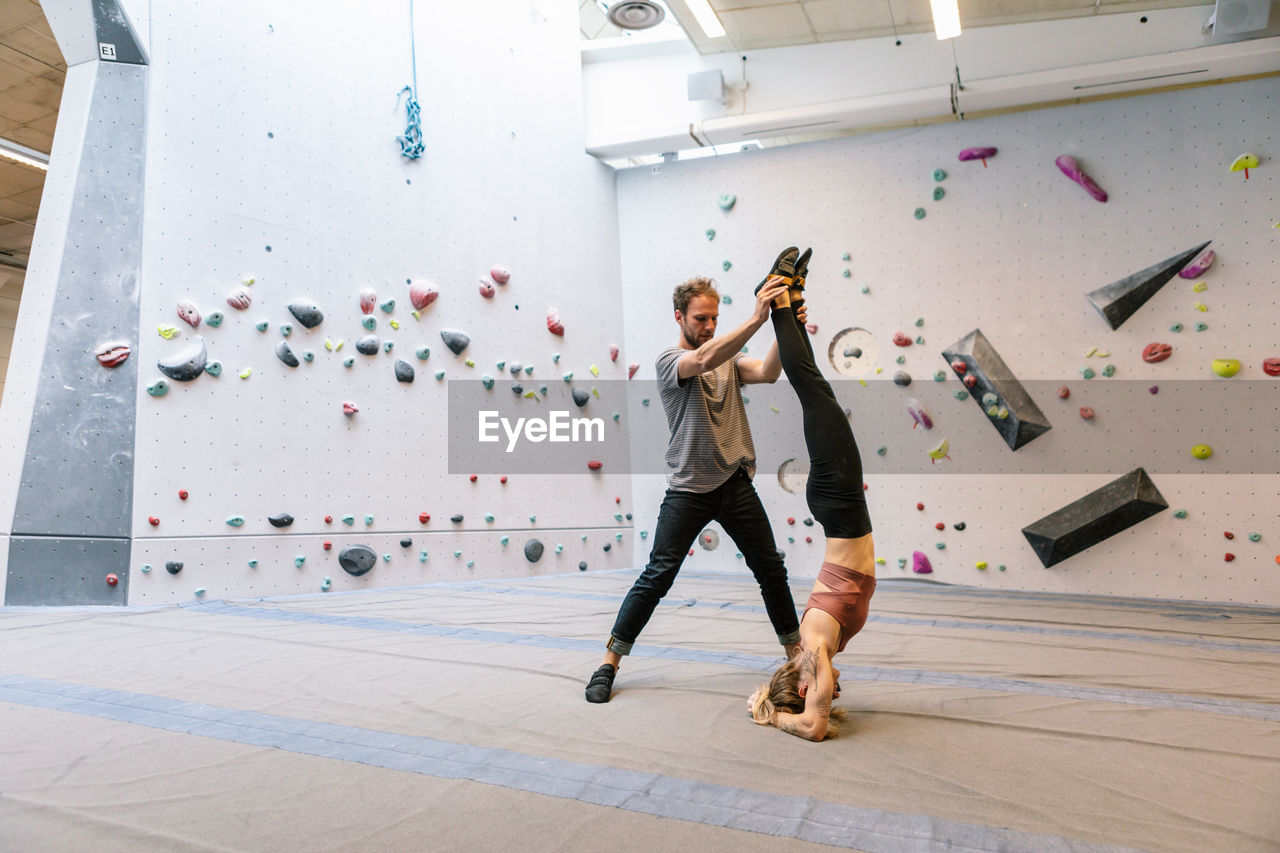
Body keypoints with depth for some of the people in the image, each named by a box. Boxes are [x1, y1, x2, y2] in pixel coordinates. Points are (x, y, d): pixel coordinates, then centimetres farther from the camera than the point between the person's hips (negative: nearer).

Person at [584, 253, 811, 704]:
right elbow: (704, 360, -28)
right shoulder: (669, 359, -5)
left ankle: (797, 653, 28)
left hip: (735, 485, 5)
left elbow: (767, 372, -6)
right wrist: (756, 318, -36)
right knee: (657, 575, -6)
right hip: (688, 489, -5)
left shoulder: (728, 358, 12)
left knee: (771, 569, 10)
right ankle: (609, 662, 7)